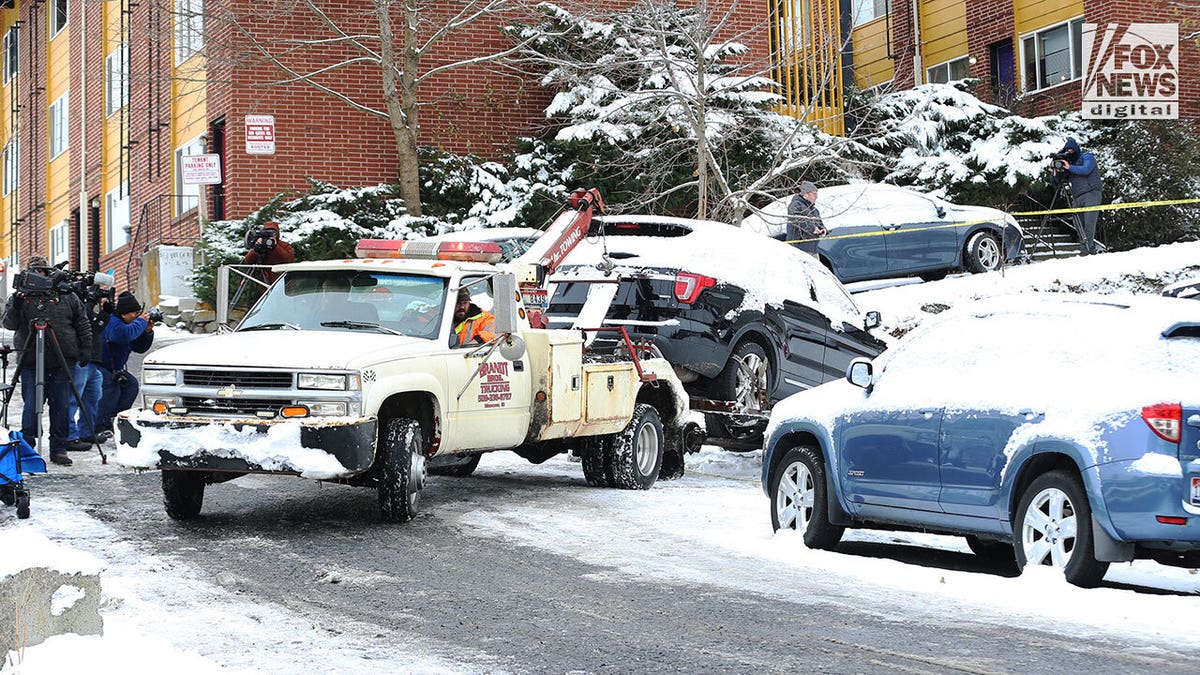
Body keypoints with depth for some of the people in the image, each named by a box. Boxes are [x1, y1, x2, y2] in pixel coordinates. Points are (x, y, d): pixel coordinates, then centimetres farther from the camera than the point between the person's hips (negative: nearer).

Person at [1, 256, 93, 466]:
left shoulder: (66, 296, 8)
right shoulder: (20, 297, 8)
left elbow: (82, 323, 12)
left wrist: (85, 348, 4)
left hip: (63, 361, 1)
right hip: (30, 362, 0)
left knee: (61, 407, 2)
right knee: (31, 406, -4)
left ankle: (59, 450, 9)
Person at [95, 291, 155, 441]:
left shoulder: (128, 324, 8)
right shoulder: (112, 322, -22)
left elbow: (139, 348, 11)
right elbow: (126, 334, -43)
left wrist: (147, 332, -6)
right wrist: (141, 322, -27)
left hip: (113, 369, 10)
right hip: (97, 366, -10)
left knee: (131, 384, 0)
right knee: (112, 388, -28)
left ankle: (114, 420, 1)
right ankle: (98, 428, -32)